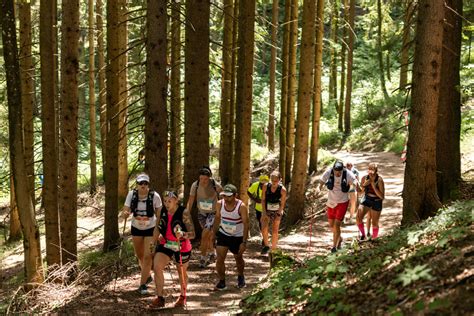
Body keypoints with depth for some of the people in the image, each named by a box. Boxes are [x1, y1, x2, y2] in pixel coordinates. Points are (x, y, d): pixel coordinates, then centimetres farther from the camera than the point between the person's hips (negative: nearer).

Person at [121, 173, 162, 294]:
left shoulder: (155, 196, -20)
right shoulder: (131, 195, -14)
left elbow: (159, 215, -10)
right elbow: (124, 213, -12)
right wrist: (125, 213, -36)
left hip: (151, 229, -3)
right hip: (136, 228, 3)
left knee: (147, 256, -9)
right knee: (139, 255, 16)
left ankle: (143, 284, 1)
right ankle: (147, 277, 41)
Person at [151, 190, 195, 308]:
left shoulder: (184, 213, -21)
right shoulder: (163, 211, -6)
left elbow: (192, 234, -26)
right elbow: (158, 225, 15)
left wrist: (182, 234, -44)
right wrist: (156, 236, 7)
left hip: (181, 247, -4)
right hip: (165, 245, 4)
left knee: (182, 272, 15)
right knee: (157, 267, -15)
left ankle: (183, 296, 40)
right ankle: (160, 298, -3)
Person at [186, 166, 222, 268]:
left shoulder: (216, 186, -22)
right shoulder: (195, 185, -16)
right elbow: (190, 201, -10)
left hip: (213, 213, -3)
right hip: (201, 213, 3)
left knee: (205, 235, -13)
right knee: (208, 234, 18)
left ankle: (203, 257, -2)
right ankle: (211, 253, 38)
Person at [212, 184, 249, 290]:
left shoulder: (241, 207, -25)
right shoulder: (219, 204, -13)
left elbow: (246, 224, -21)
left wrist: (244, 242, -25)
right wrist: (214, 233, 9)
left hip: (237, 237, -2)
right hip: (223, 234, 2)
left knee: (238, 258, 18)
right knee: (220, 259, -10)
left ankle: (240, 276, 45)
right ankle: (221, 281, 5)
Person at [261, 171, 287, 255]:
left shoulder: (282, 189, -16)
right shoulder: (266, 186, -11)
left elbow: (282, 204, -9)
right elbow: (263, 200, -4)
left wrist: (278, 215, -13)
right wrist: (264, 212, -10)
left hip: (277, 212, -1)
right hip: (266, 211, 1)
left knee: (275, 232, 0)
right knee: (264, 229, -15)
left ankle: (273, 249, 12)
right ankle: (266, 246, 4)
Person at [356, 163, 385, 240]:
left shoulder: (379, 180, -22)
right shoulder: (365, 178, -11)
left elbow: (382, 196, -23)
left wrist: (373, 186, -30)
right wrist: (364, 185, -19)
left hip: (376, 202, -3)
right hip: (366, 199, 3)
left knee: (374, 223, 6)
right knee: (358, 218, -15)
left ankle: (374, 238, 31)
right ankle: (363, 235, 9)